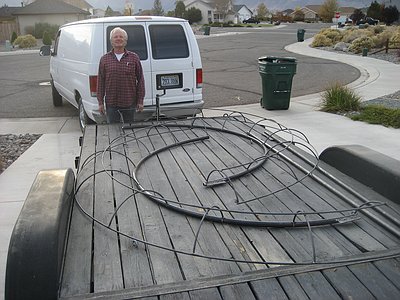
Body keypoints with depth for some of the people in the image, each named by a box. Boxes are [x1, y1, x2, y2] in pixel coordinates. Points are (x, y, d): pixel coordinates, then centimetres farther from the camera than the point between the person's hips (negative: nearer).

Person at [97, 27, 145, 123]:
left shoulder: (134, 57, 3)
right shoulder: (104, 59, 5)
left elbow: (140, 80, 2)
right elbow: (100, 82, 5)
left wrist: (140, 101, -3)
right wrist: (100, 102, 1)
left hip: (129, 103, 0)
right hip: (111, 103, 1)